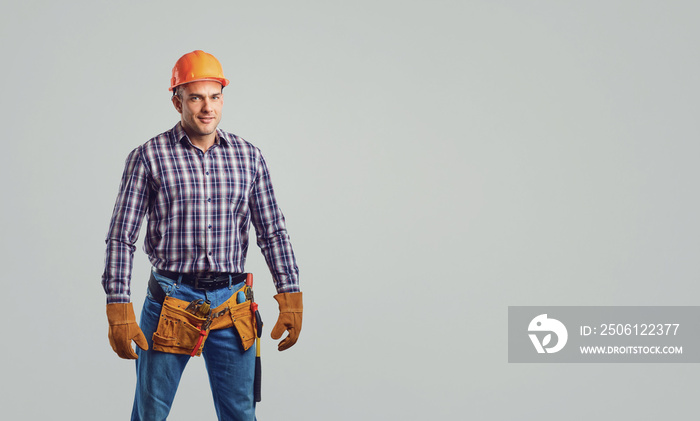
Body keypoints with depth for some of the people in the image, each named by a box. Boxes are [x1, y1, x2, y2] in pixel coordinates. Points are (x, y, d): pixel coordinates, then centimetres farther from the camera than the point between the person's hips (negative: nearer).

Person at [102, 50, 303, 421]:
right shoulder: (148, 157, -3)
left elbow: (273, 232, 9)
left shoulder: (248, 157, 6)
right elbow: (121, 238, -3)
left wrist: (290, 299, 2)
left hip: (230, 304, 2)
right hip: (169, 302, -2)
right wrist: (119, 311, -10)